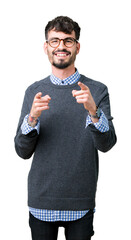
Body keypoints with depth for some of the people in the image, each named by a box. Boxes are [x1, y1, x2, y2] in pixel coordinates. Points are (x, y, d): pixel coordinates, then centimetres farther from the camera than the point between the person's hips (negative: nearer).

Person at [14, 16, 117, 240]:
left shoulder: (97, 91, -2)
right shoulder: (34, 91, 3)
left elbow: (106, 144, -11)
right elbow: (22, 151, 0)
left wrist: (93, 111, -27)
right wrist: (32, 118, -18)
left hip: (81, 203, -1)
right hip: (41, 201, 1)